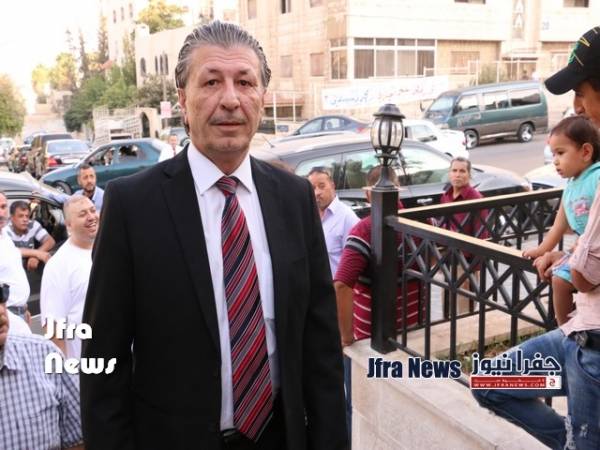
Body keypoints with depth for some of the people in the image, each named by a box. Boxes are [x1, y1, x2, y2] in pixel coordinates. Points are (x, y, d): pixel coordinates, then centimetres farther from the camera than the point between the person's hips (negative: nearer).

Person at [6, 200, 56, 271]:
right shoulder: (5, 230, -13)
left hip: (29, 267, 3)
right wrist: (36, 253, -36)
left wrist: (35, 255, -27)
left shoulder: (33, 225, -3)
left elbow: (51, 241, -10)